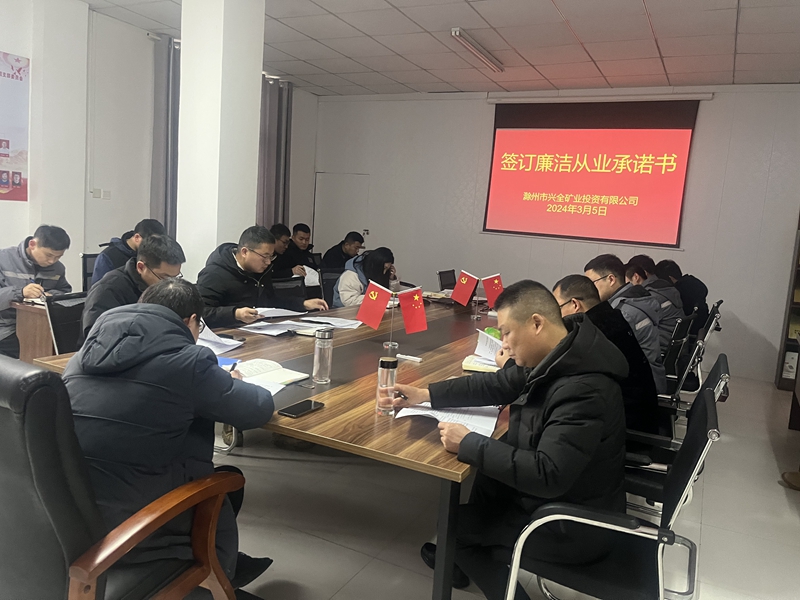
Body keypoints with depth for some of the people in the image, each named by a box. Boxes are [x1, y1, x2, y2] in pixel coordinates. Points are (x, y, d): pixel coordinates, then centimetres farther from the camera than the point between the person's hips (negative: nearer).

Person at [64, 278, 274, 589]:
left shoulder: (92, 346, 6)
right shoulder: (186, 360, -13)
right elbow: (260, 409, -4)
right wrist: (233, 385, 17)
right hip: (122, 523, -7)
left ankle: (223, 566, 41)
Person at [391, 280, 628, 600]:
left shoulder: (582, 390, -33)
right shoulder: (553, 361, -5)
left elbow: (547, 475, -35)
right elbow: (497, 385, 7)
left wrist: (469, 444, -27)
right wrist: (427, 394, 3)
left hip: (574, 526, -8)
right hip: (559, 494, 8)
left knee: (453, 522, 4)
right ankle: (457, 557, 41)